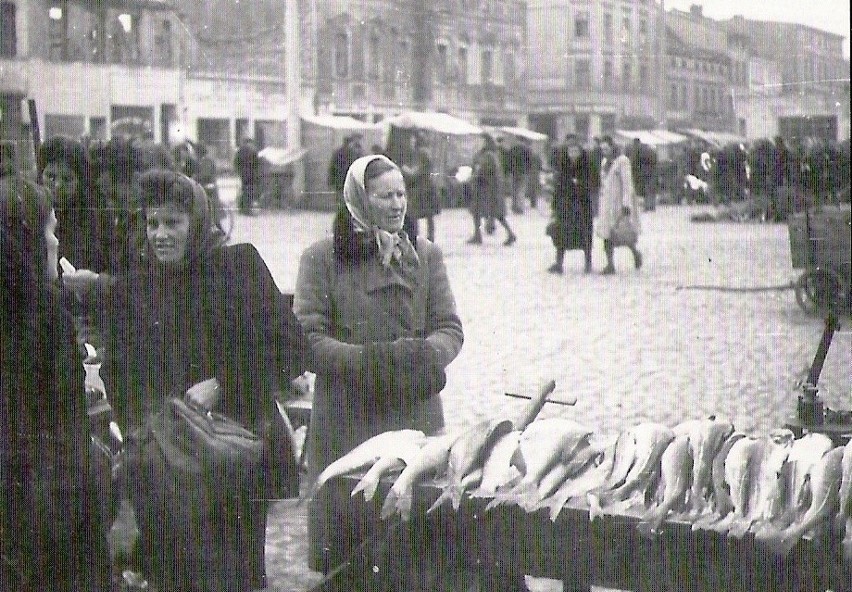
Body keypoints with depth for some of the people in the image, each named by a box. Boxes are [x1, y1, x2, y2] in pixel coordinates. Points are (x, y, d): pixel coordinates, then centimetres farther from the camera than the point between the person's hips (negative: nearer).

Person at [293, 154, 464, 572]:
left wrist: (424, 356, -14)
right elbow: (307, 338, -6)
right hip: (346, 422, -3)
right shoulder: (321, 259, 1)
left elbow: (450, 329, 8)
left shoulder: (426, 256, 12)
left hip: (416, 416, 3)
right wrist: (369, 361, -20)